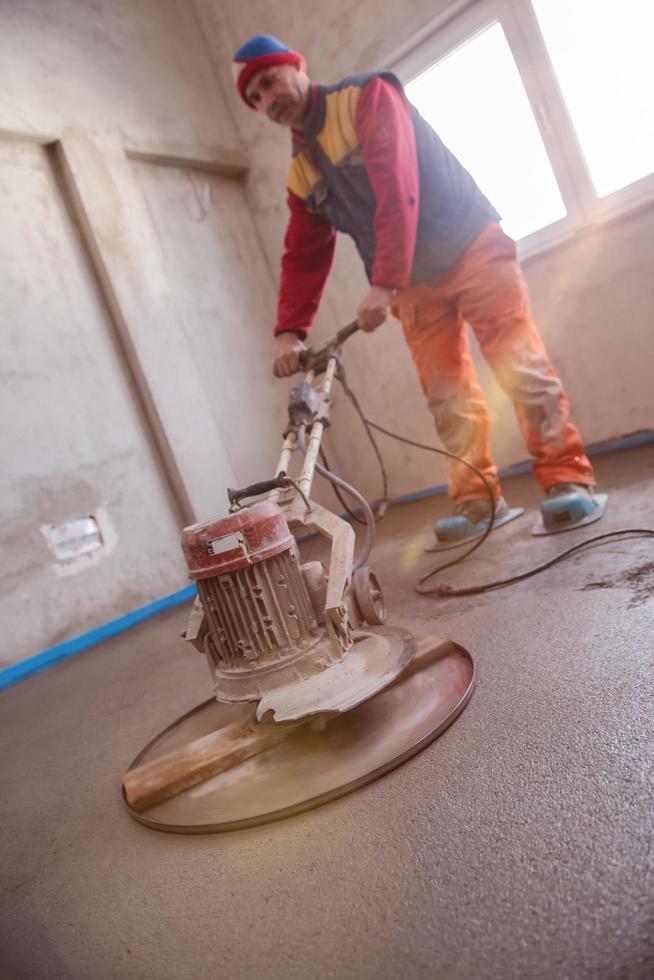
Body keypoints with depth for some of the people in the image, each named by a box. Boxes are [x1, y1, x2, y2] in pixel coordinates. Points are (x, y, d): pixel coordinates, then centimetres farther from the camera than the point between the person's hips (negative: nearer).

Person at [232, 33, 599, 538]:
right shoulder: (299, 173, 13)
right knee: (447, 396, -1)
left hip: (471, 245, -5)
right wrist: (290, 330, -8)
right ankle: (479, 499, 5)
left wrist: (383, 284, -30)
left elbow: (397, 188, -21)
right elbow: (303, 256, 7)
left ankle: (568, 478, -6)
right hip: (413, 285, 6)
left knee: (522, 365, -11)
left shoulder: (369, 95, -6)